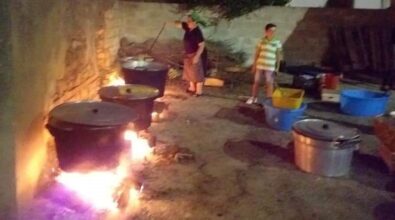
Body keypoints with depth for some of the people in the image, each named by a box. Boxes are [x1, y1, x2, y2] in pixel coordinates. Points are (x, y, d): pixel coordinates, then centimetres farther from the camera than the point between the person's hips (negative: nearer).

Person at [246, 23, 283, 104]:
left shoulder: (277, 43, -3)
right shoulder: (262, 41, 1)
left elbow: (278, 55, 1)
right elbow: (257, 54, 7)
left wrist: (277, 67, -2)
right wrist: (254, 65, 7)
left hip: (270, 67, -2)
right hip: (260, 65, 2)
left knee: (269, 83, 2)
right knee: (256, 82, 10)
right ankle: (253, 97, 25)